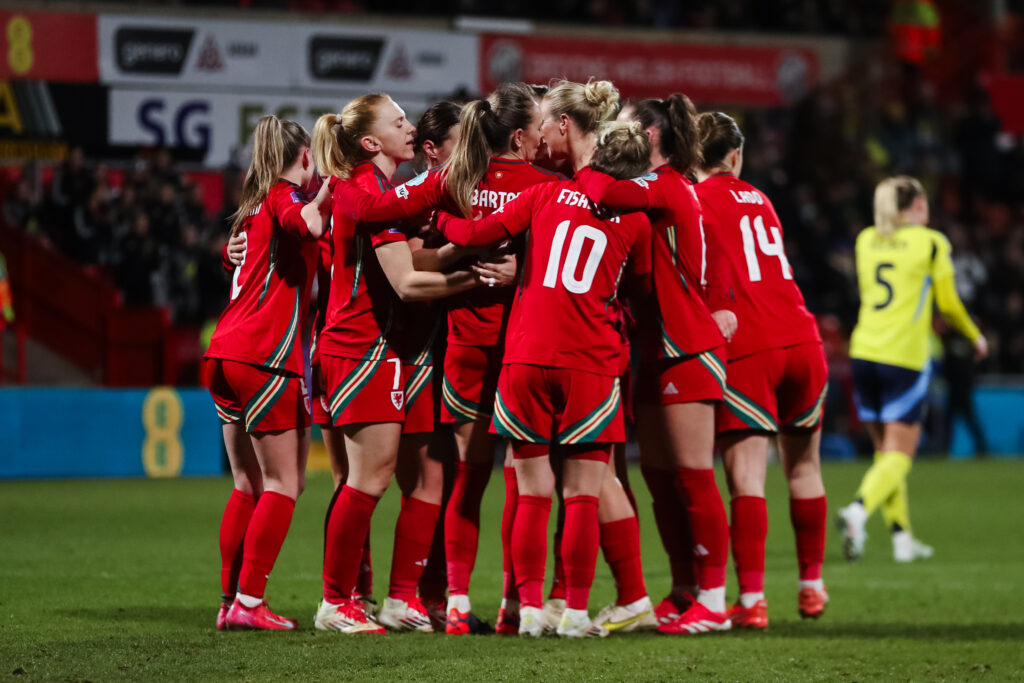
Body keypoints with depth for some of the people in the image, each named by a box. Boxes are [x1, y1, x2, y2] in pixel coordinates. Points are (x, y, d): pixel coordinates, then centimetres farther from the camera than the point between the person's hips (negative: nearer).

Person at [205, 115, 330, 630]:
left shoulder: (256, 206, 20)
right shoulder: (285, 196, -5)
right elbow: (310, 224, -28)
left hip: (228, 353, 9)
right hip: (266, 356, -9)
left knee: (248, 486, 13)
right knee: (283, 484, -4)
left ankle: (231, 601, 11)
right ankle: (249, 602, -8)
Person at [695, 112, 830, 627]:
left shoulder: (693, 198, 1)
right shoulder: (759, 200, 17)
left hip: (745, 352, -5)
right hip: (801, 339, 5)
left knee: (745, 476, -8)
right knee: (803, 467, 17)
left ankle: (751, 599, -16)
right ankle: (812, 586, 28)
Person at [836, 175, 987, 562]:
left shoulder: (866, 240, 12)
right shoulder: (931, 243, -2)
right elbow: (948, 303, 3)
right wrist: (975, 337, 21)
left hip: (864, 352, 5)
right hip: (905, 357, -5)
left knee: (885, 450, 14)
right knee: (899, 454, -4)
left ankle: (902, 537, 12)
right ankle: (859, 511, -28)